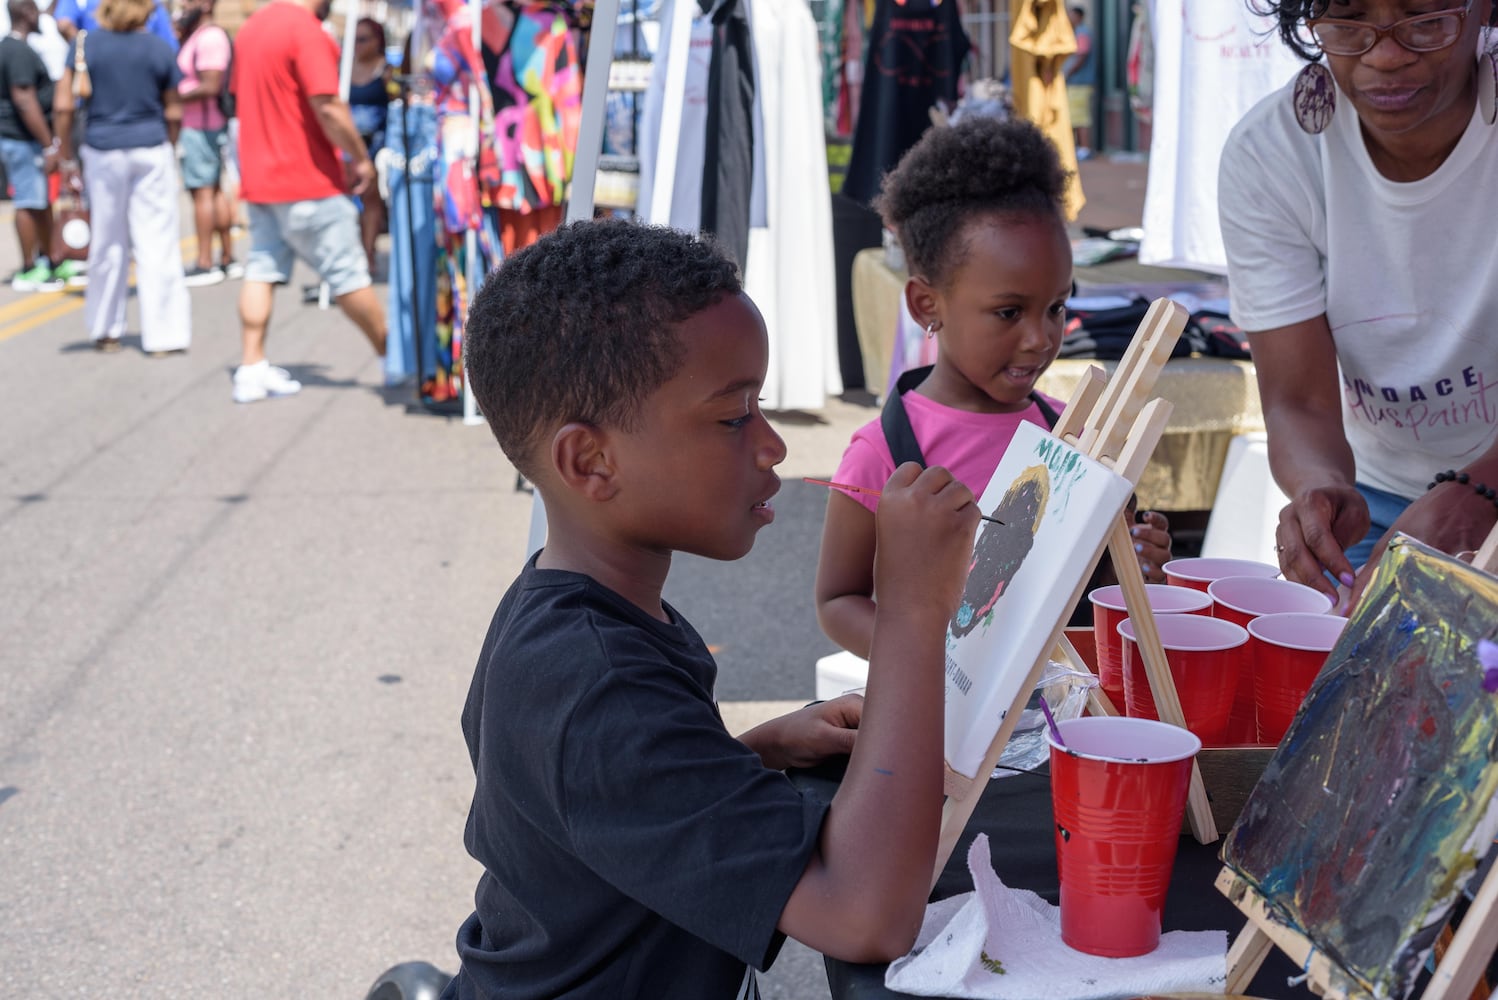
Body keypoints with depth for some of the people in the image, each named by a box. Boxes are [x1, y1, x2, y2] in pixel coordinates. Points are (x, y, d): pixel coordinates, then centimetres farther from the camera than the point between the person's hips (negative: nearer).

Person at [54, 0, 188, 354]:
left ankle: (105, 330, 23)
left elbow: (64, 105, -5)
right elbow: (173, 112, 3)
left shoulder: (84, 44, -2)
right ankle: (163, 334, 1)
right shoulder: (160, 49, -1)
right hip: (152, 151, -1)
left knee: (107, 242, 12)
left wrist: (67, 157, 2)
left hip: (103, 152, 1)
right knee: (157, 242, 1)